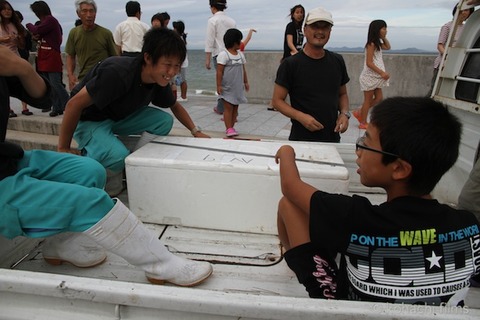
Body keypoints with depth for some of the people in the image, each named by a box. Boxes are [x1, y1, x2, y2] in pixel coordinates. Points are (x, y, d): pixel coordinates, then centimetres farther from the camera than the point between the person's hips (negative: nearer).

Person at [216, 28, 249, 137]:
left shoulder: (240, 54, 11)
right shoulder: (223, 54, -10)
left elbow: (243, 70, 17)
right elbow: (219, 71, -13)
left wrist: (246, 82, 15)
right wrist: (219, 85, -17)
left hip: (238, 87, 7)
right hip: (227, 87, -7)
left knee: (235, 107, 8)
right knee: (228, 107, -5)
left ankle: (231, 127, 16)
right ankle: (228, 129, -1)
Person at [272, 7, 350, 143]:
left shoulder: (337, 61, 5)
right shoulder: (290, 64, -9)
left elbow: (342, 94, 15)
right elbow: (277, 100, -8)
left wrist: (344, 113, -4)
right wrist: (300, 116, -22)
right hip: (301, 139, -4)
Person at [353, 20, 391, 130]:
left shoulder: (377, 44, 12)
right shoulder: (371, 44, -15)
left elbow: (388, 47, 30)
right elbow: (369, 63, -21)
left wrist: (384, 37, 15)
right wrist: (382, 73, -24)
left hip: (375, 77, 9)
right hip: (370, 76, -9)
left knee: (379, 98, 10)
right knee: (368, 100, 0)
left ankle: (359, 113, 21)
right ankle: (363, 123, 11)